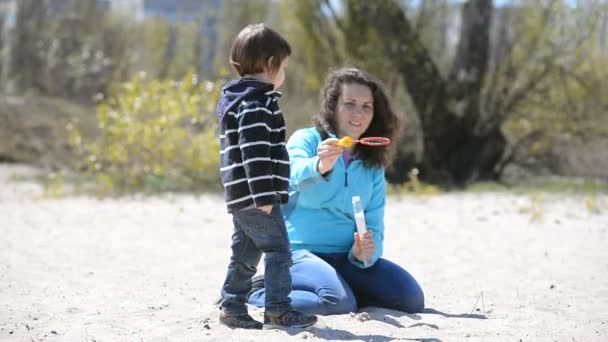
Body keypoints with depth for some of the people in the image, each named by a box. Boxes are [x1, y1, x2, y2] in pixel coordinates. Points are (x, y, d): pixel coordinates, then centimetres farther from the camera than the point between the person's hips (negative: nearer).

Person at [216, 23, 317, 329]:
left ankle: (231, 306, 16)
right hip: (256, 196, -10)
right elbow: (254, 153, -22)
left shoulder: (236, 100, 19)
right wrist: (264, 194, -24)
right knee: (278, 249, -6)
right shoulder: (256, 103, -14)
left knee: (245, 253, 14)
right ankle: (278, 309, -6)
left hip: (241, 197, 10)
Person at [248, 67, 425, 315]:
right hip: (300, 251, -6)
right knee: (339, 302, -34)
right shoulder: (307, 139, -2)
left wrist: (366, 252, -15)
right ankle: (262, 292, -6)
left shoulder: (373, 167, 13)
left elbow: (374, 226, 9)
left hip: (346, 258, 6)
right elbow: (296, 172, -26)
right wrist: (320, 166, -50)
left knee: (411, 297, -14)